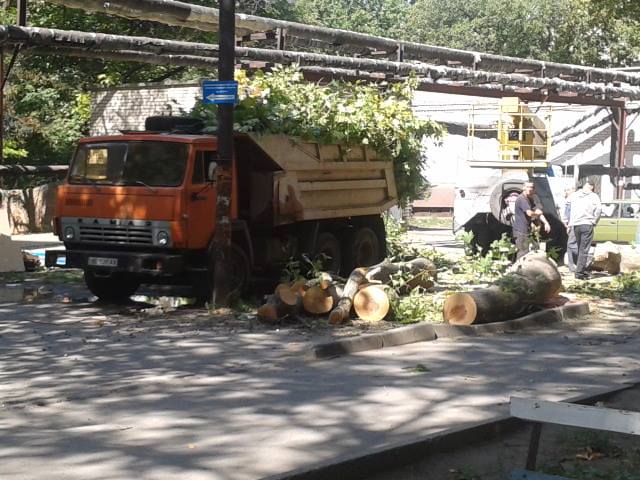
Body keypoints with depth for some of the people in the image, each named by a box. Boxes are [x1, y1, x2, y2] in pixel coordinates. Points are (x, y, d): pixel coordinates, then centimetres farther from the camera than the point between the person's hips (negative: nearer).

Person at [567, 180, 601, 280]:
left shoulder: (574, 195, 11)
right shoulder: (593, 196, 0)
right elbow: (599, 209, -12)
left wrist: (570, 223, 14)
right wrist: (594, 221, -1)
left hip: (575, 225, 4)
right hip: (587, 224, -4)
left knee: (580, 248, 17)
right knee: (584, 250, -3)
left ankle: (582, 269, 22)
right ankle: (579, 272, -8)